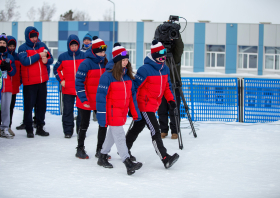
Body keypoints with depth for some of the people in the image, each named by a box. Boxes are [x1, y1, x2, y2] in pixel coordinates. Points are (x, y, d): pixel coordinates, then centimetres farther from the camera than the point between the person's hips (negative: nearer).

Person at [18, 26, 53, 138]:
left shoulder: (42, 45, 10)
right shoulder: (23, 48, -6)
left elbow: (50, 58, 11)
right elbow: (25, 61, -22)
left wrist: (46, 60, -12)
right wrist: (39, 56, -18)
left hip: (42, 81, 5)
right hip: (29, 83, -5)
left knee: (42, 105, 10)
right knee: (29, 106, -1)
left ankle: (40, 128, 20)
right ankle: (29, 130, 6)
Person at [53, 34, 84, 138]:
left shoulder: (84, 56, 2)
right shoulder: (63, 56, 3)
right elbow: (56, 69, 14)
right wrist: (61, 80, 2)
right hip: (68, 90, 0)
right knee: (67, 110, 1)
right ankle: (68, 131, 8)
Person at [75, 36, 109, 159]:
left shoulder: (105, 63, 4)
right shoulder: (86, 63, -15)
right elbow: (79, 82, -16)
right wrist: (83, 100, -20)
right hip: (86, 102, -5)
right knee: (84, 125, 6)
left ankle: (100, 149, 17)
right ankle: (80, 149, 22)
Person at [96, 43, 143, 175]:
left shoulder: (127, 75, 6)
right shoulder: (108, 76, -15)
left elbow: (132, 95, 13)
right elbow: (101, 97, -15)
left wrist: (135, 112, 12)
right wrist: (102, 116, -17)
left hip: (123, 112, 7)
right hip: (112, 113, -7)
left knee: (112, 134, 18)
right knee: (119, 136, -9)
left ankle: (102, 157, 33)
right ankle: (128, 164, -13)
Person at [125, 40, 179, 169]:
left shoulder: (165, 69, 7)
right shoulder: (145, 69, -18)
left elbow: (167, 85, 18)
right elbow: (135, 86, -16)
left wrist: (170, 99, 5)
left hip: (154, 105, 9)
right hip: (145, 105, -9)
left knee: (137, 128, 20)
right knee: (155, 131, -14)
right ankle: (165, 159, -18)